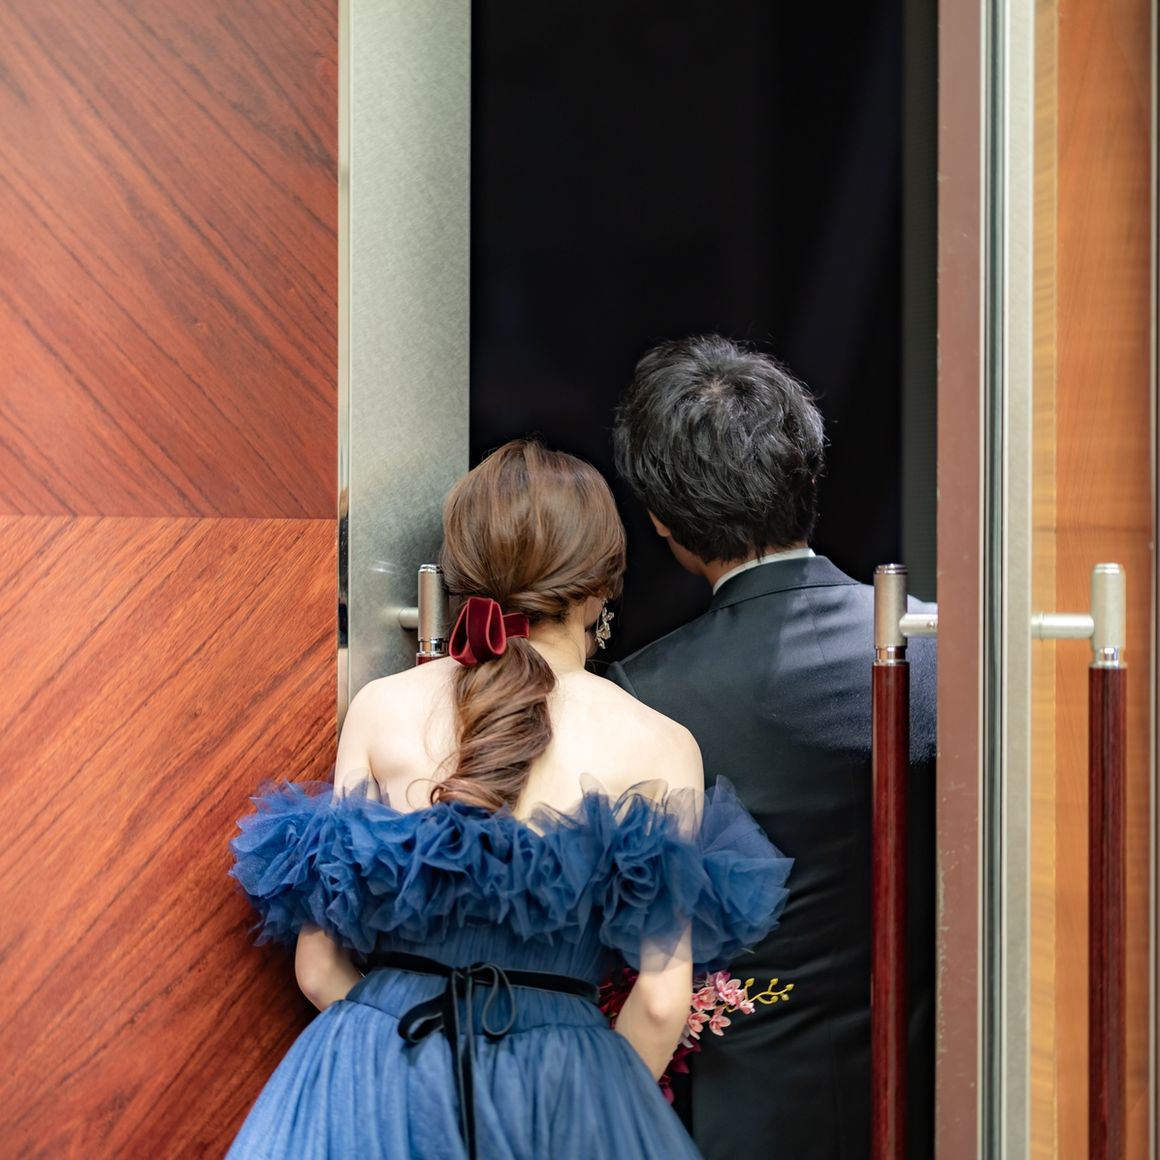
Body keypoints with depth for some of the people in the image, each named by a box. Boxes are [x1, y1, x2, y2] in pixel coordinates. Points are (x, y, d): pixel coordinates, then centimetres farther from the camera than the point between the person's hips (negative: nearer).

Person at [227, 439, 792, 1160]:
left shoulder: (381, 708, -2)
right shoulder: (660, 746, -5)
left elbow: (320, 968, 0)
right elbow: (662, 1001, -7)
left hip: (375, 1079, 1)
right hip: (557, 1095, 0)